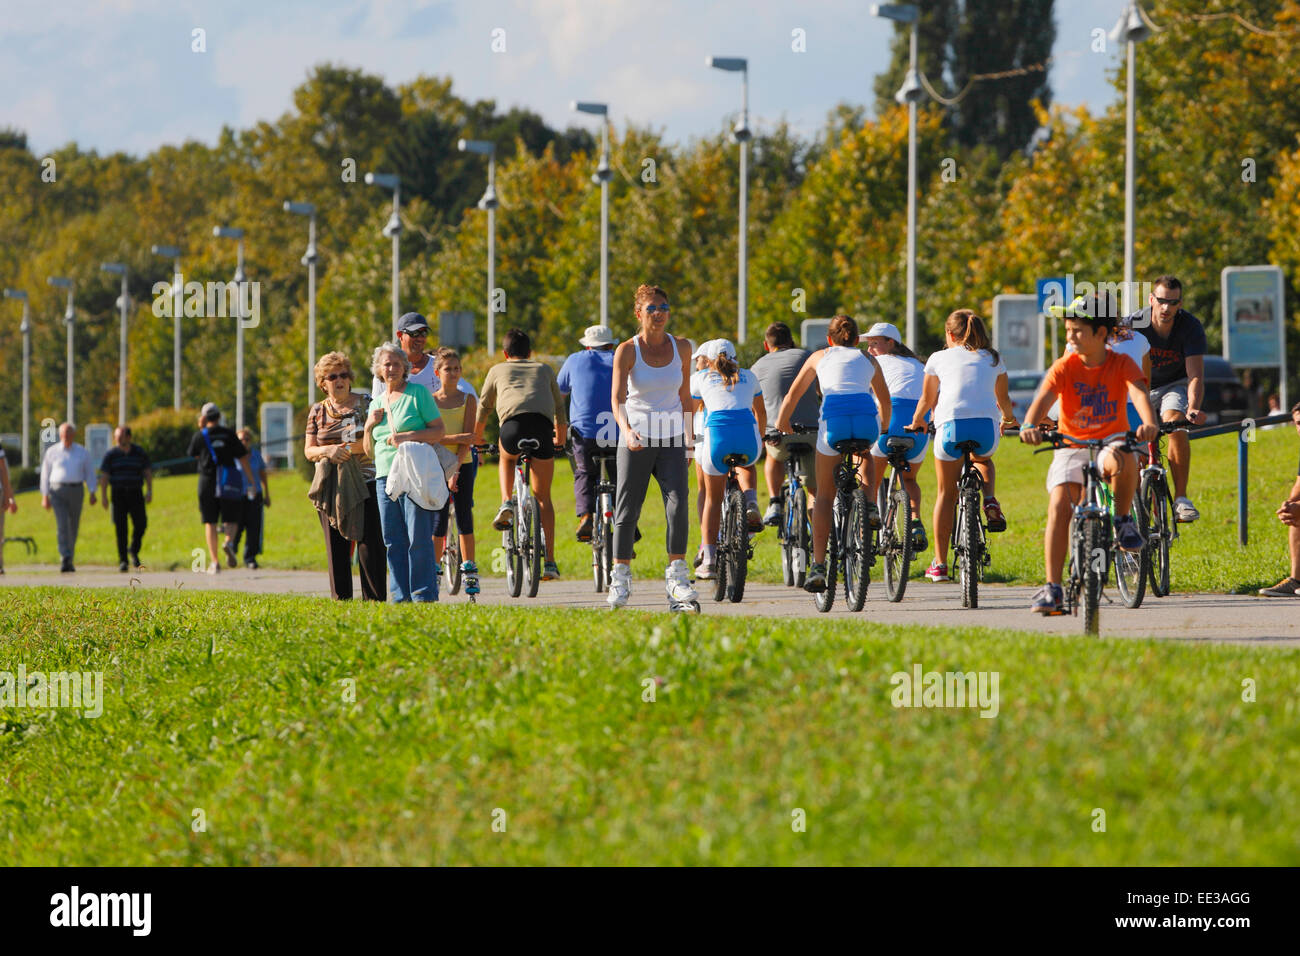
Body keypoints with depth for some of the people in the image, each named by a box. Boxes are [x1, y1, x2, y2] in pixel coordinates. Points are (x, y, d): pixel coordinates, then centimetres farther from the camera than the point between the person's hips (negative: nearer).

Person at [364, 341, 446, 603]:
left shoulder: (418, 393, 3)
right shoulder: (376, 404, 20)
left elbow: (439, 431, -3)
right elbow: (369, 451, 23)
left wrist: (407, 436, -15)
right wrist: (369, 427, 5)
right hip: (385, 477, 6)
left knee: (419, 539, -11)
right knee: (393, 541, 2)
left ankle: (423, 595, -9)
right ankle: (400, 597, 6)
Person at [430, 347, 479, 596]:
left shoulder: (468, 400, 2)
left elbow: (467, 439, -5)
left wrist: (456, 470, -14)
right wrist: (456, 438, -22)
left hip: (463, 464, 0)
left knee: (464, 516, 0)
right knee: (439, 517, -3)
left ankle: (469, 571, 5)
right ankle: (434, 569, 3)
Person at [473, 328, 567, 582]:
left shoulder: (498, 370, 29)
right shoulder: (544, 369, 32)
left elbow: (483, 408, 36)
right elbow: (559, 407, 39)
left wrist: (476, 438, 52)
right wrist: (560, 438, 56)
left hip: (513, 421, -1)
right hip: (543, 425, 1)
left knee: (507, 459, 36)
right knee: (543, 496, 10)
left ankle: (506, 505, 10)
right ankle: (550, 561, 6)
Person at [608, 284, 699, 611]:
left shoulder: (681, 348, 3)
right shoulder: (627, 350, -7)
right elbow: (617, 397, -15)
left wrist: (689, 437, 14)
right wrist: (627, 429, -33)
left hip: (671, 440, 2)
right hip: (636, 439, -2)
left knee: (678, 502, -15)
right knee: (627, 510, 3)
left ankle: (676, 576, -13)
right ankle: (620, 576, 18)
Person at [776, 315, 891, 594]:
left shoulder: (820, 357, 26)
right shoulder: (868, 359, 29)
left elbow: (793, 395, 26)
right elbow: (884, 400, 40)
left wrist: (782, 424, 42)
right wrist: (884, 426, 58)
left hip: (833, 419, -1)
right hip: (867, 420, 1)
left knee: (824, 496, 10)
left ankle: (818, 565, -1)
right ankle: (869, 504, 17)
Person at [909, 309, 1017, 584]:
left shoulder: (939, 358, 17)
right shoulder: (993, 359, 21)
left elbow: (927, 400, 26)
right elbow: (1003, 399, 32)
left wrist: (917, 422, 47)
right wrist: (1009, 420, 54)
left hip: (951, 426, -2)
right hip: (987, 427, 2)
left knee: (946, 493, 14)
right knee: (983, 459, 37)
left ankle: (940, 564, 13)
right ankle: (990, 502, 8)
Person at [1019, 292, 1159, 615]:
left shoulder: (1121, 364, -5)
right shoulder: (1064, 367, -4)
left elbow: (1138, 393, -24)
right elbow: (1043, 398, -21)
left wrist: (1149, 423, -46)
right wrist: (1029, 425, -43)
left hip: (1110, 442, -1)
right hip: (1071, 446, 1)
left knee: (1123, 460, -39)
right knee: (1059, 505, -22)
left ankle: (1123, 521, -11)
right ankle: (1052, 589, -20)